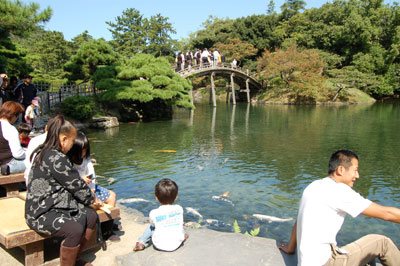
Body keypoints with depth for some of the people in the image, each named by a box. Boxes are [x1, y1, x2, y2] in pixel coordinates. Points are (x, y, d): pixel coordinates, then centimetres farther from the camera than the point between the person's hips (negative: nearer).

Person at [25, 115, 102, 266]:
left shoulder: (43, 152, 11)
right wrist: (92, 200, 3)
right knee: (75, 229, -30)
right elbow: (76, 184, -12)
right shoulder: (56, 158, -21)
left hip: (55, 206, 11)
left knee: (91, 216, 2)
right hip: (41, 214, -11)